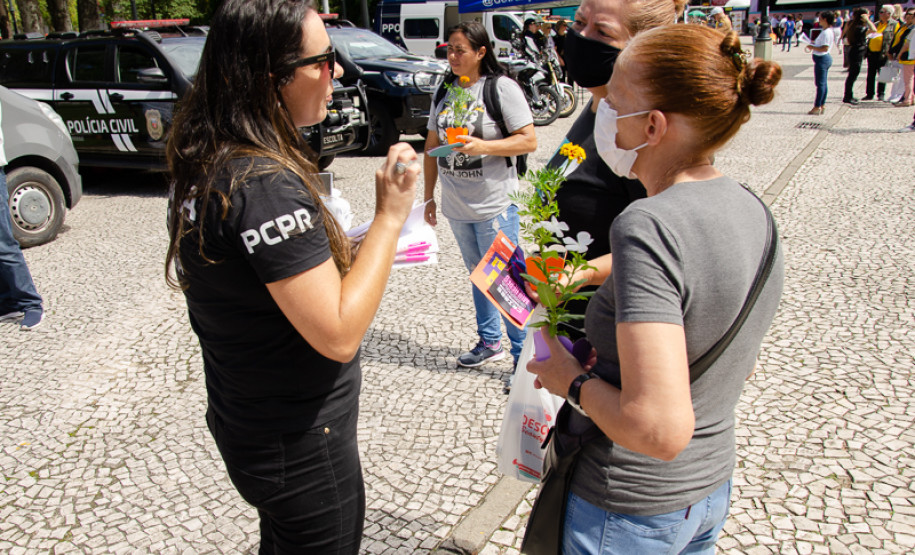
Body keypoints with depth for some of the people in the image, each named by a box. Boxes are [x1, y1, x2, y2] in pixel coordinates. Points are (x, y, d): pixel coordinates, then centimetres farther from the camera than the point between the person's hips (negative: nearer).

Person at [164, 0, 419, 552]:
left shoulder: (213, 165, 0)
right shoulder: (266, 185, -30)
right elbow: (338, 334, -29)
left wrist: (340, 252, 6)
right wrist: (390, 216, -24)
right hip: (298, 443, -9)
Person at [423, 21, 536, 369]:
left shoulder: (501, 88, -9)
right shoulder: (445, 92, 10)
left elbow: (529, 141, -13)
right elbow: (432, 146, 15)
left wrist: (483, 146, -25)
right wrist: (429, 195, 15)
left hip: (494, 205, -6)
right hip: (457, 206, 6)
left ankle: (524, 356, 9)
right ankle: (490, 342, 34)